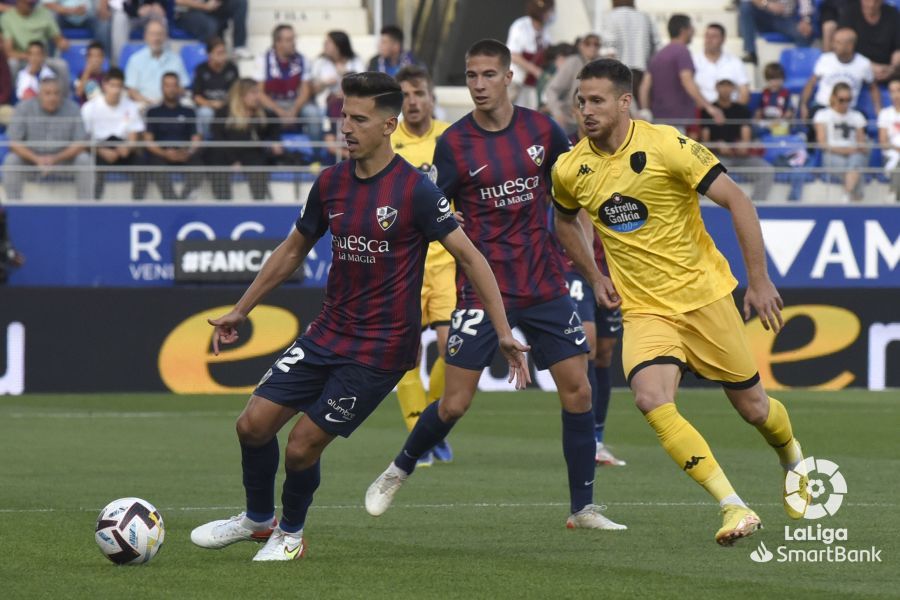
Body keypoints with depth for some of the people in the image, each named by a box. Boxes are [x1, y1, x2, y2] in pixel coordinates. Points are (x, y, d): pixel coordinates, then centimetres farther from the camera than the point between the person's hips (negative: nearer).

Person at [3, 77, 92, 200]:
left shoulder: (72, 109, -13)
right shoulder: (24, 108, -14)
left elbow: (80, 143, -14)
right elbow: (14, 143, -15)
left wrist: (56, 159, -29)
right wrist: (37, 159, -31)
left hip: (62, 157, 0)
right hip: (31, 156, 0)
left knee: (84, 159, -26)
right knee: (11, 160, -28)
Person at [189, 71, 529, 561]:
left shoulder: (415, 190, -15)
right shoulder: (331, 182, 4)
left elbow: (469, 258, -11)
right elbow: (293, 250, 18)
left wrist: (504, 334, -17)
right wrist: (240, 311, 22)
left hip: (380, 349, -6)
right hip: (328, 332, 6)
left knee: (302, 445, -7)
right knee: (253, 423, 1)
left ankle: (290, 534, 22)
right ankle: (258, 519, 27)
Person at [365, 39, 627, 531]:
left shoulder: (541, 130, 2)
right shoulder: (453, 143, -6)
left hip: (544, 286, 3)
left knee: (577, 390, -3)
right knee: (454, 403, -5)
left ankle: (583, 508, 8)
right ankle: (397, 473, 22)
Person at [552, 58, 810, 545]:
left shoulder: (666, 147, -16)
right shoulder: (570, 170, -2)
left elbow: (737, 202, -12)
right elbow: (565, 221, 22)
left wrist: (759, 281, -14)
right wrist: (594, 277, 13)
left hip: (702, 295, -2)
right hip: (643, 309, 2)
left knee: (751, 405, 7)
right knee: (651, 399, -25)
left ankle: (794, 461, 44)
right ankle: (734, 508, -22)